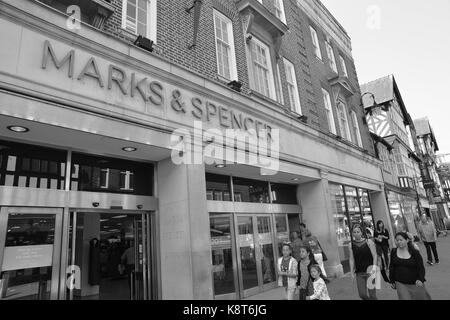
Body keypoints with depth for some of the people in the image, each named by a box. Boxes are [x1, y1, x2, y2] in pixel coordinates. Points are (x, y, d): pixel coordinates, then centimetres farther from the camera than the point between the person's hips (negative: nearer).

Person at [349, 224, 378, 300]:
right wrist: (352, 272, 1)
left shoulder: (368, 242, -5)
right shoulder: (351, 245, 0)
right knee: (362, 295, 4)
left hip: (370, 269, -2)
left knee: (372, 294, -2)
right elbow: (351, 259, 4)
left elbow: (374, 255, -5)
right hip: (359, 273, 2)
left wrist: (374, 266, -17)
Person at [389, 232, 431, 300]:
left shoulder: (415, 252, -8)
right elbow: (392, 267, 7)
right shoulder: (394, 252, -1)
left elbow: (421, 268, -7)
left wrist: (420, 279, -23)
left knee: (422, 297, 15)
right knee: (404, 298, -9)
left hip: (415, 284, -1)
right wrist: (392, 281, 9)